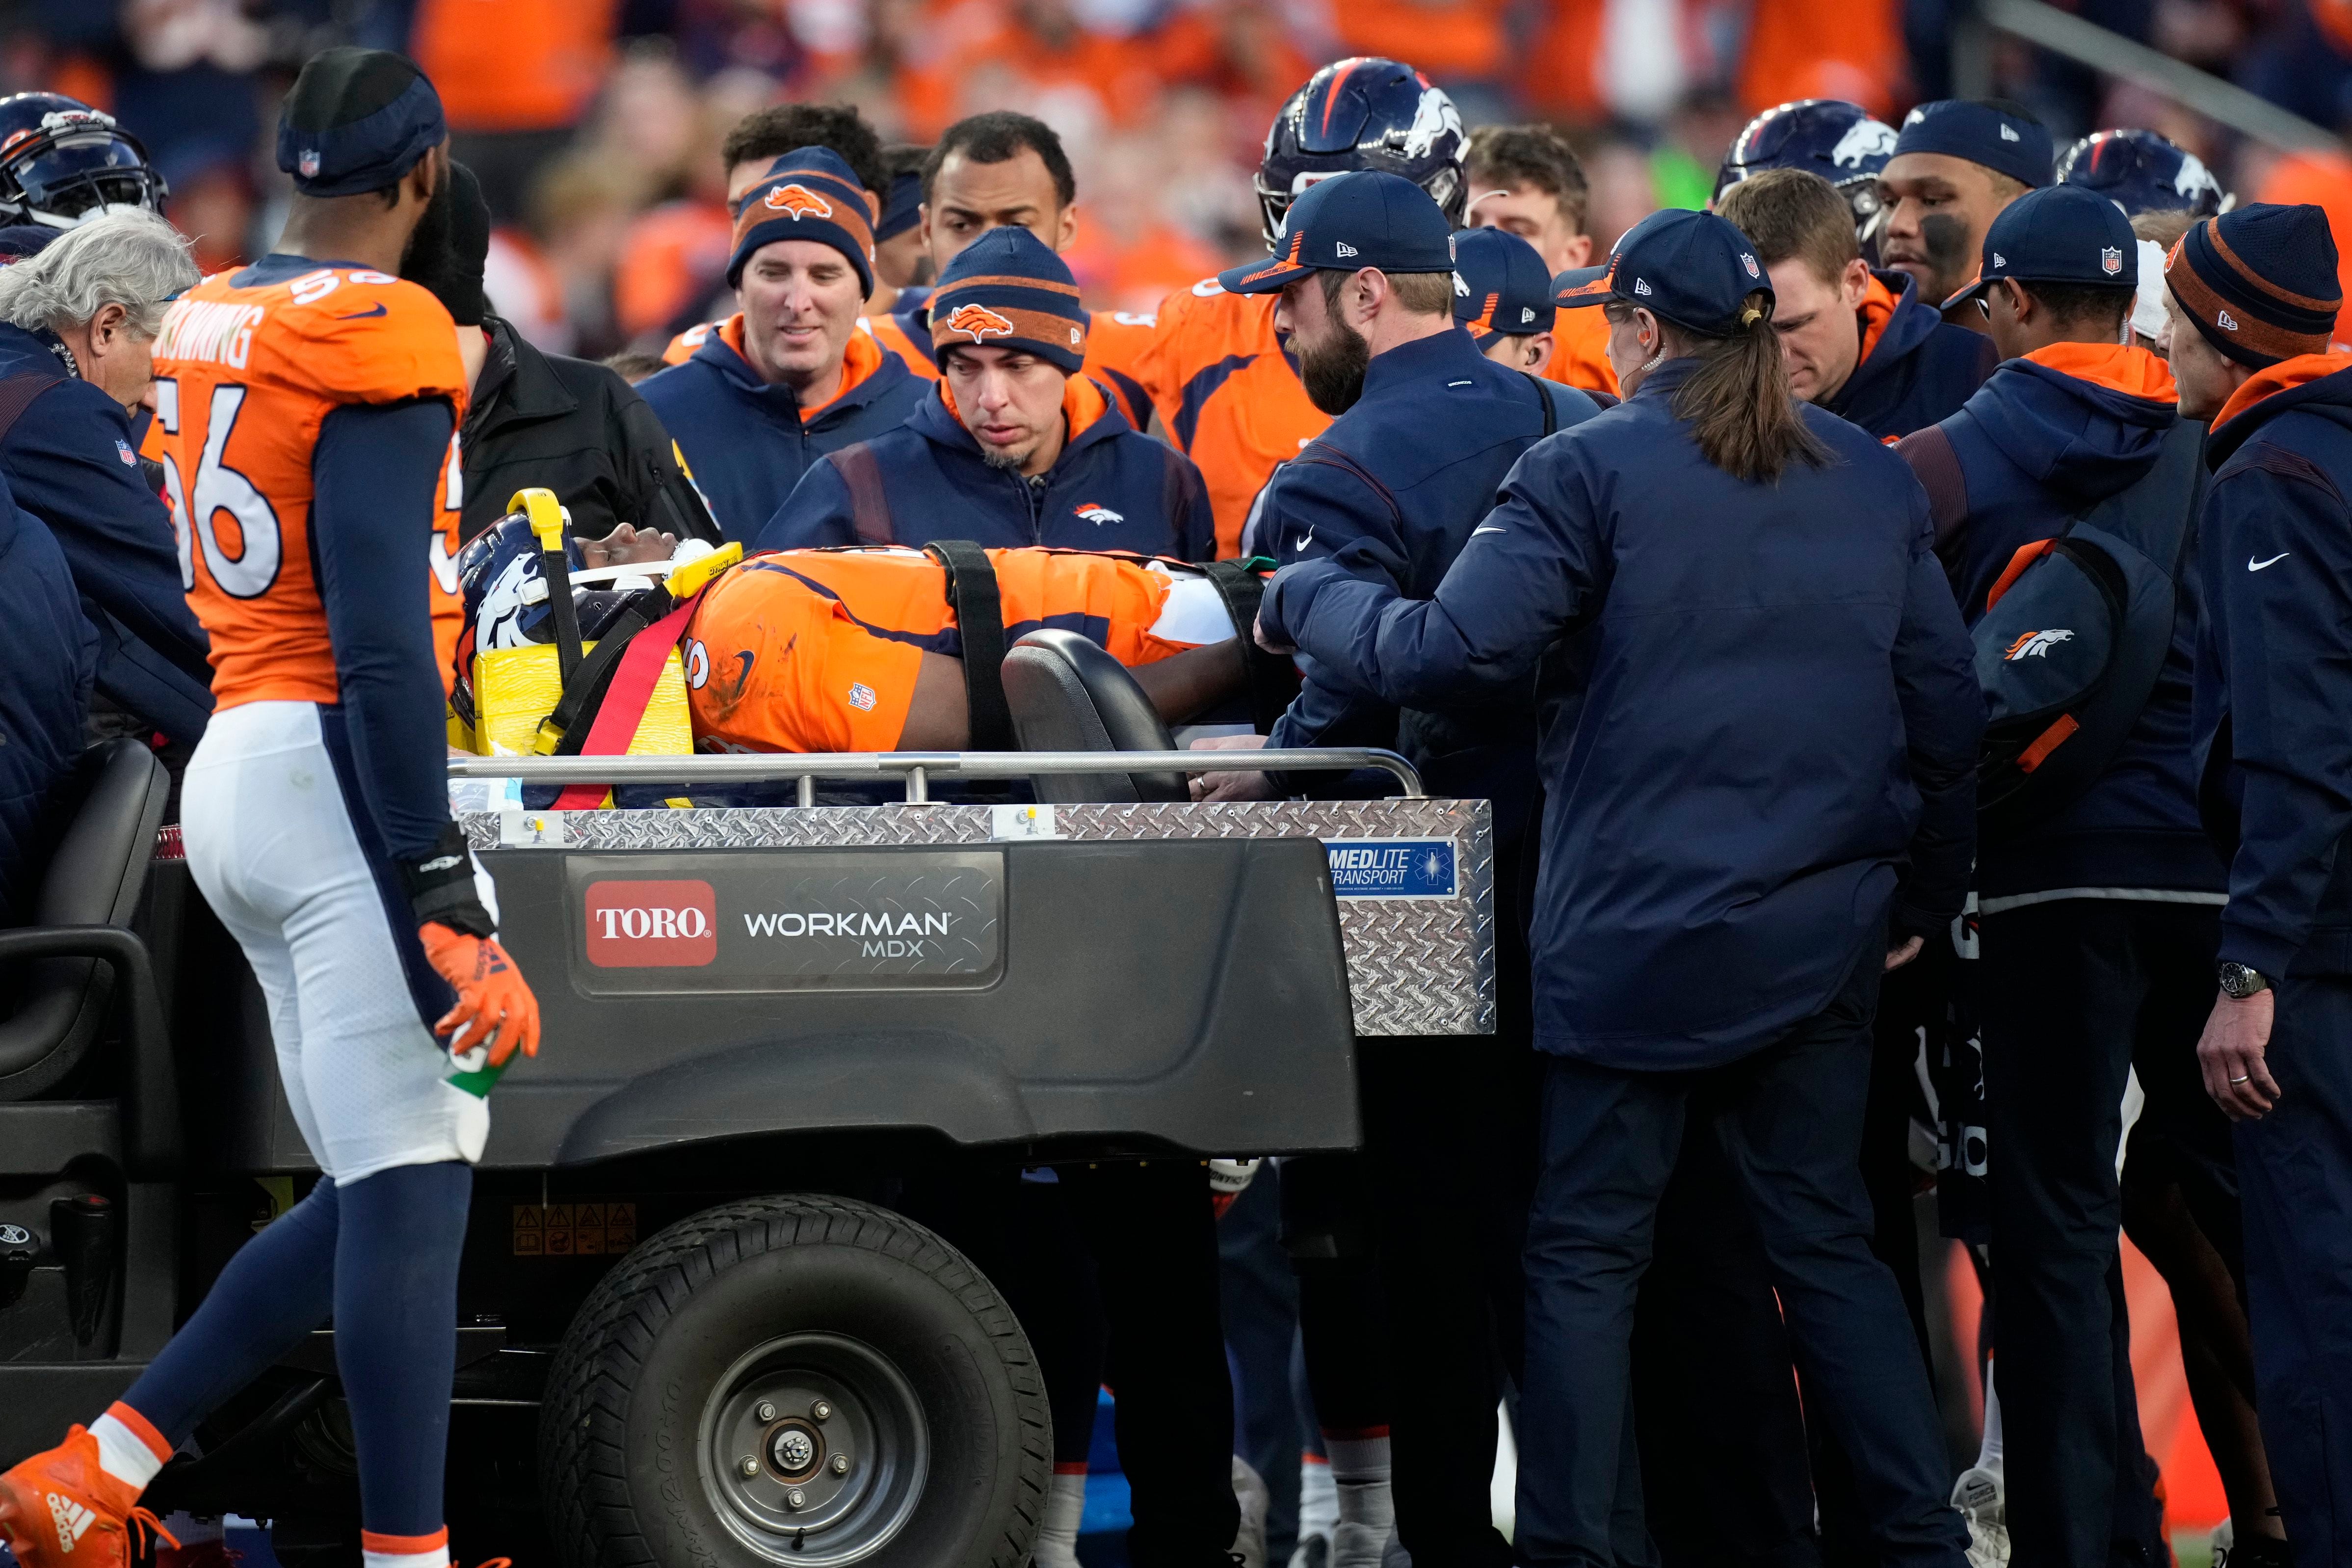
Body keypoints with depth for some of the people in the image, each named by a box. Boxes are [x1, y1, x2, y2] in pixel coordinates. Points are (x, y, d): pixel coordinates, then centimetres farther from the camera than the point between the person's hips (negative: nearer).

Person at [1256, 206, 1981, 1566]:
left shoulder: (1589, 473, -8)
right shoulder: (1872, 481, 8)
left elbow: (1451, 655, -15)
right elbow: (1945, 703, 10)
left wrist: (1307, 599, 1)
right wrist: (1923, 896, 20)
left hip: (1641, 931, -5)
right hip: (1826, 932, 5)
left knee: (1588, 1254, 2)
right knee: (1827, 1237, 12)